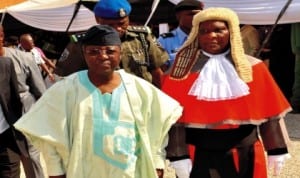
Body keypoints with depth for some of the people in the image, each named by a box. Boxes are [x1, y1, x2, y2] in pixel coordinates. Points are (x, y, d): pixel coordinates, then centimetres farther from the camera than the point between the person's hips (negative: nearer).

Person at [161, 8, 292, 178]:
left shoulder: (253, 67, 1)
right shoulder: (183, 70, -4)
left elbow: (269, 112, 5)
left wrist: (277, 149, 5)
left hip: (245, 154, 2)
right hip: (199, 155, -2)